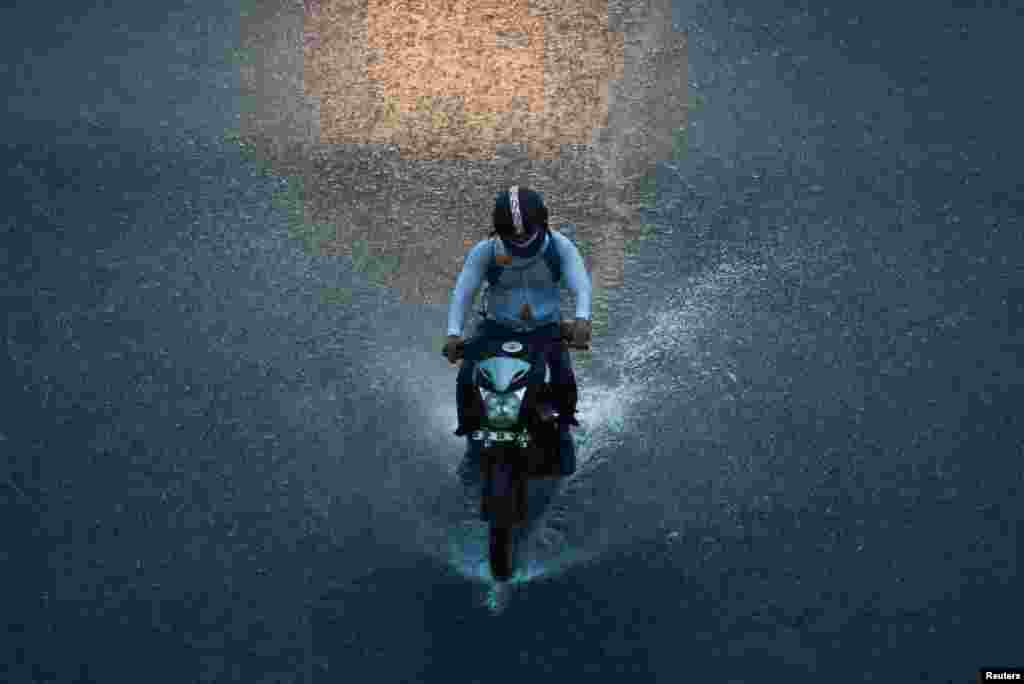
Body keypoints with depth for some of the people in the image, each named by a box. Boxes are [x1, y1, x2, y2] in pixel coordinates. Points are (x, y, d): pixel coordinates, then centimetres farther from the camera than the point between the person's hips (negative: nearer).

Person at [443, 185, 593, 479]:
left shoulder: (560, 246, -11)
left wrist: (582, 317, -43)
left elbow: (581, 284, -22)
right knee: (466, 380, -20)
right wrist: (453, 332, -34)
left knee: (564, 380, -24)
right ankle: (473, 440, 5)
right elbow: (463, 291, -17)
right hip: (498, 328, 1)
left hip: (546, 328, -1)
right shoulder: (484, 251, -11)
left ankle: (563, 429, 10)